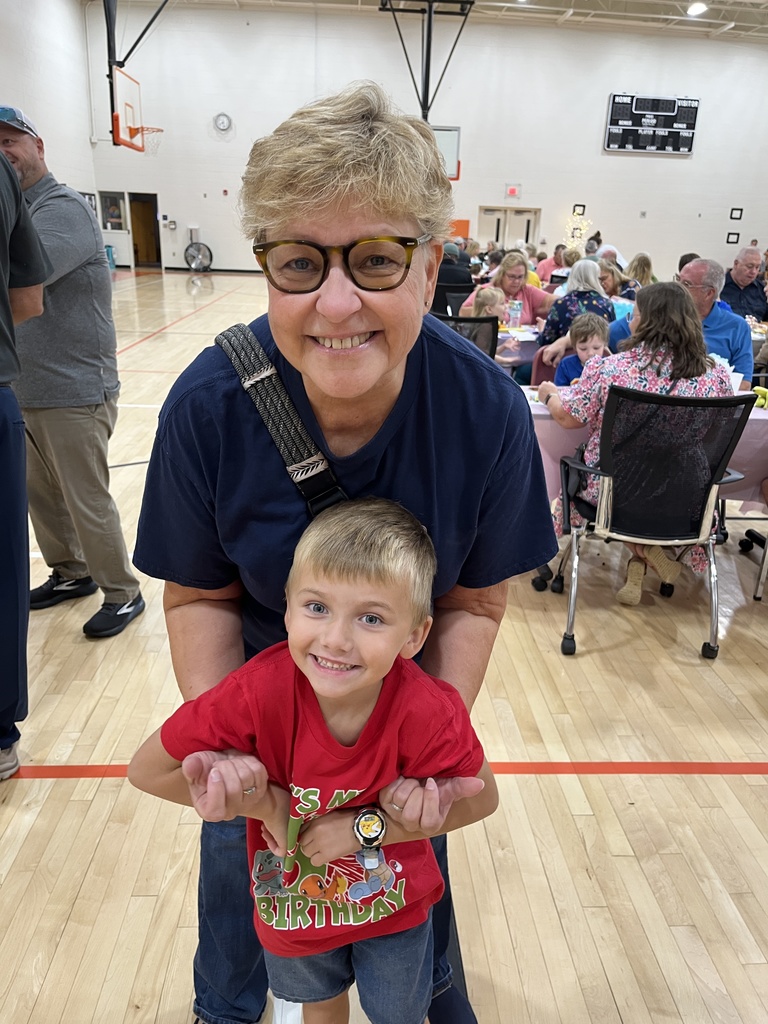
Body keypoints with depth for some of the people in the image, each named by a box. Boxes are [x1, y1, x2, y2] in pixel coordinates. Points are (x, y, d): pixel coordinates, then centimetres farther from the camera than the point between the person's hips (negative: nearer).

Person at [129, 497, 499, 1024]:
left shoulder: (428, 712, -36)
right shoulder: (259, 691, -36)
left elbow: (482, 798, -18)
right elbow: (147, 769, -22)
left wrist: (364, 827, -26)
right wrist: (261, 803, -28)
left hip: (393, 902, -1)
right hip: (294, 906, 1)